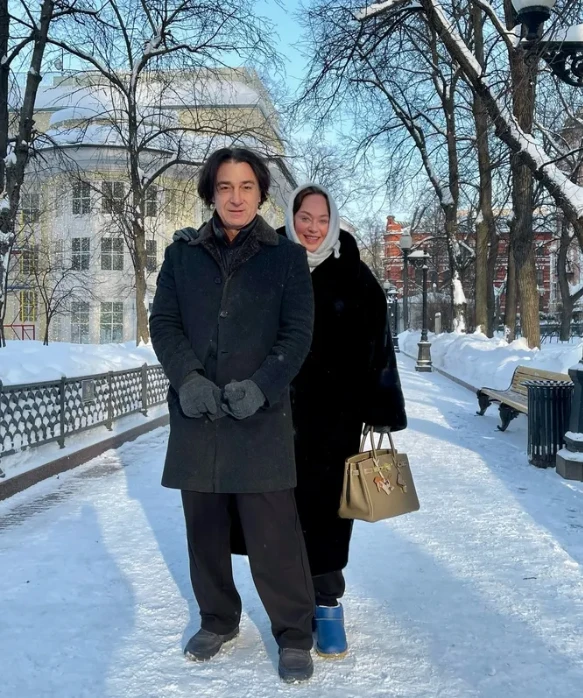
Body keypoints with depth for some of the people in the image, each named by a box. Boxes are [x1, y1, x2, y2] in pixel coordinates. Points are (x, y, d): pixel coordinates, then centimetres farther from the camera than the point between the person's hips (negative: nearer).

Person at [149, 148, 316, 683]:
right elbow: (163, 322, 6)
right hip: (195, 414, 3)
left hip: (262, 416, -3)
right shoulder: (182, 255, 11)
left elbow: (298, 331, 0)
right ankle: (218, 620, 34)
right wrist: (187, 378, -12)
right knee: (205, 527, 13)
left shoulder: (287, 256, 5)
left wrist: (261, 385, -15)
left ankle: (295, 634, 16)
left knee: (273, 531, -3)